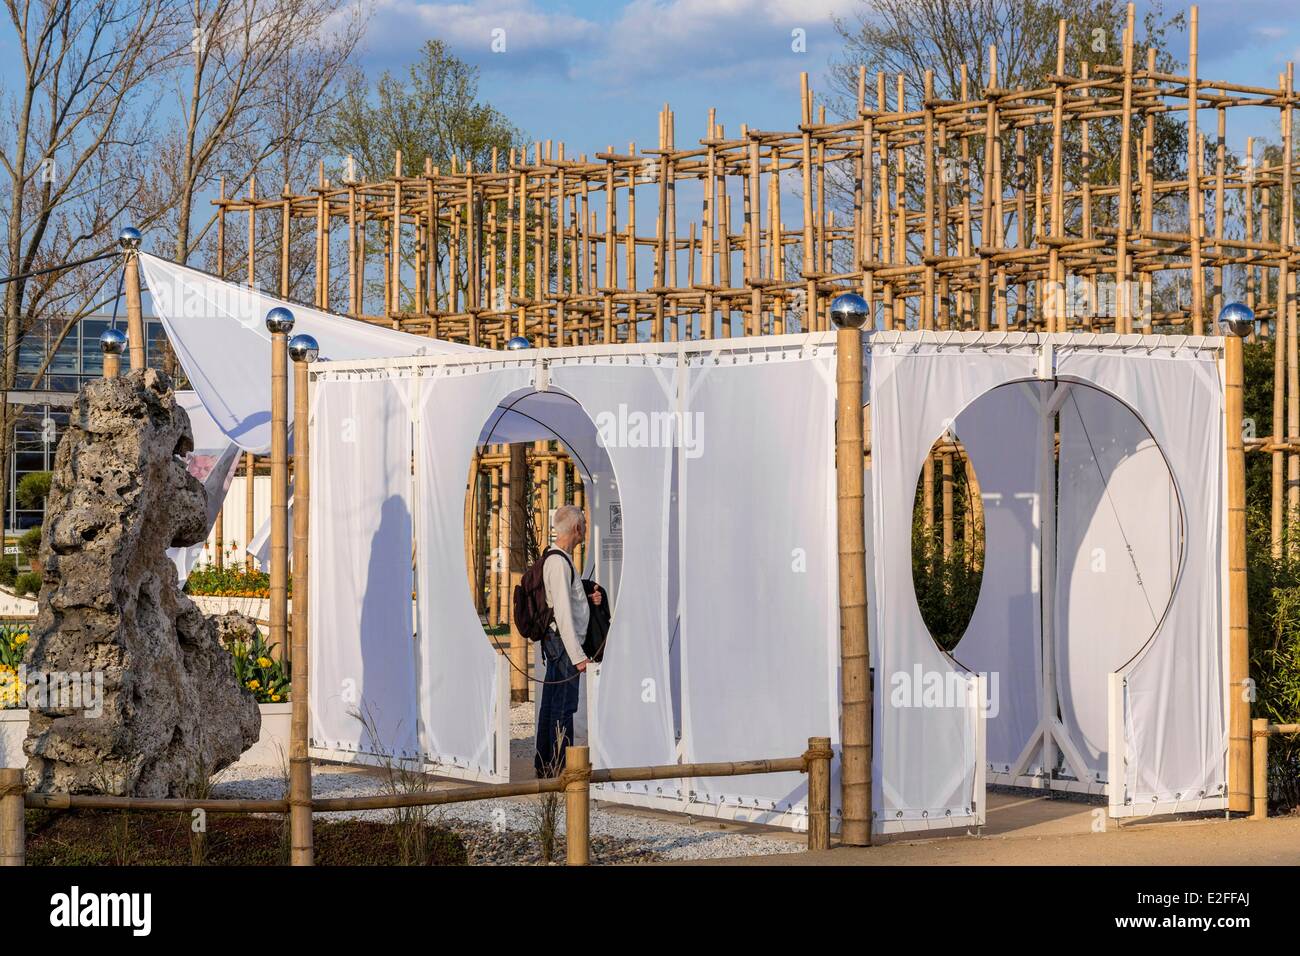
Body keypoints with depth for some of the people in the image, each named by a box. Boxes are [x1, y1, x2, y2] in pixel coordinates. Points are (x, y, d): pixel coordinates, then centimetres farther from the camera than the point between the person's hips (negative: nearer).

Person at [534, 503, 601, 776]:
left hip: (555, 643, 10)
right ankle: (560, 768, -7)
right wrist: (577, 655, -22)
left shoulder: (559, 558, 15)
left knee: (551, 704, 14)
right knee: (564, 706, -8)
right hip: (563, 642, -10)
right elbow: (563, 612, -21)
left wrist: (588, 599, 8)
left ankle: (544, 764, 21)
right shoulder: (559, 562, -16)